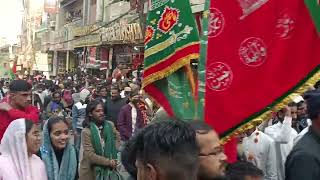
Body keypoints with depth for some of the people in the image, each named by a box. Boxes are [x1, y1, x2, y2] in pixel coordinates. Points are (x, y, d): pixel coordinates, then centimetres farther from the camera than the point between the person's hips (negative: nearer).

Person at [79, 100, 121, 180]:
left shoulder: (110, 125, -3)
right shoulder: (86, 131, -16)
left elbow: (117, 138, 14)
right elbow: (90, 155, -19)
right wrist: (108, 162, -19)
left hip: (109, 169, 4)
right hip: (92, 171, -4)